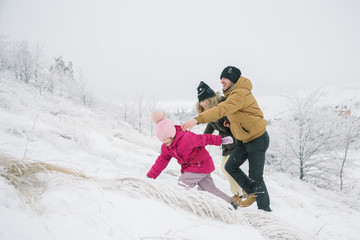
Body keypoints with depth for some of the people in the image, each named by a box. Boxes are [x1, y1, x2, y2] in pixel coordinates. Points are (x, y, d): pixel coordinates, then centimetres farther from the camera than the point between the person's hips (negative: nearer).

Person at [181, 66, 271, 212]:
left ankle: (265, 210, 14)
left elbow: (221, 110, -39)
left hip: (258, 140, -9)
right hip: (243, 140, 9)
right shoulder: (232, 94, 7)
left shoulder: (239, 94, -25)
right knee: (230, 167, 3)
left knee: (255, 177, -2)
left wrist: (197, 120, -49)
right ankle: (253, 192, 18)